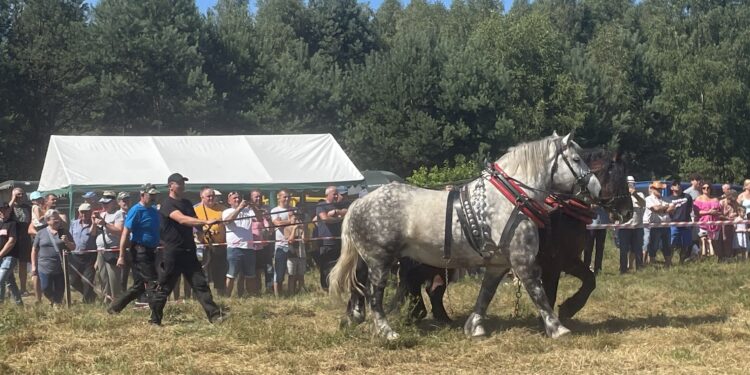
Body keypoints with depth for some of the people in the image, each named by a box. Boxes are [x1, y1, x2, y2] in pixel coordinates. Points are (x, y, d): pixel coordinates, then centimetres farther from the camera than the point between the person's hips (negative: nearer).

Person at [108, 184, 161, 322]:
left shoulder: (154, 211, 13)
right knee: (152, 284, -9)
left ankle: (114, 307, 24)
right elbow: (125, 233, -15)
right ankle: (156, 318, -6)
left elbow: (159, 231, 22)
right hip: (140, 252, -9)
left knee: (139, 286, 13)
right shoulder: (136, 211, -11)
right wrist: (121, 256, -19)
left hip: (150, 252, 9)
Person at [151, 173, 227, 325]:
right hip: (172, 253, -6)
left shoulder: (187, 203, 14)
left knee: (201, 284, -2)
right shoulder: (167, 205, -11)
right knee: (164, 288, 2)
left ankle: (215, 315, -8)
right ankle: (155, 320, 14)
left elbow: (195, 223, 22)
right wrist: (206, 222, -36)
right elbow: (182, 219, -28)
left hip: (189, 251, 6)